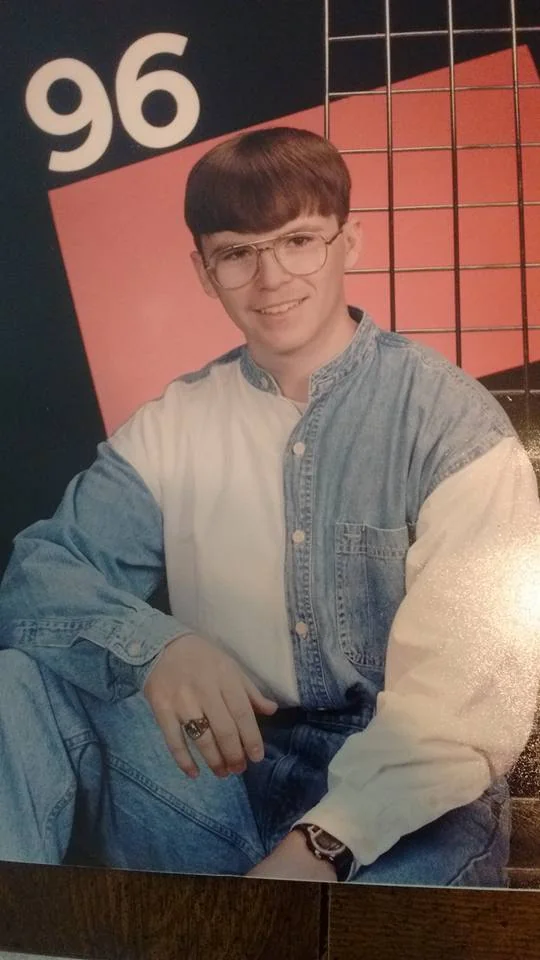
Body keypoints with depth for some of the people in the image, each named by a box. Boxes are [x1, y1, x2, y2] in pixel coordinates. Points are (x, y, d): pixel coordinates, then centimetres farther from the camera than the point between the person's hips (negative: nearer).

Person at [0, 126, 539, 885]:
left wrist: (320, 847, -25)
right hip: (223, 771, 4)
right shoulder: (172, 425, 5)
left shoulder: (450, 418, -7)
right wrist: (155, 644, -24)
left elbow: (477, 676, -15)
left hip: (400, 798, -3)